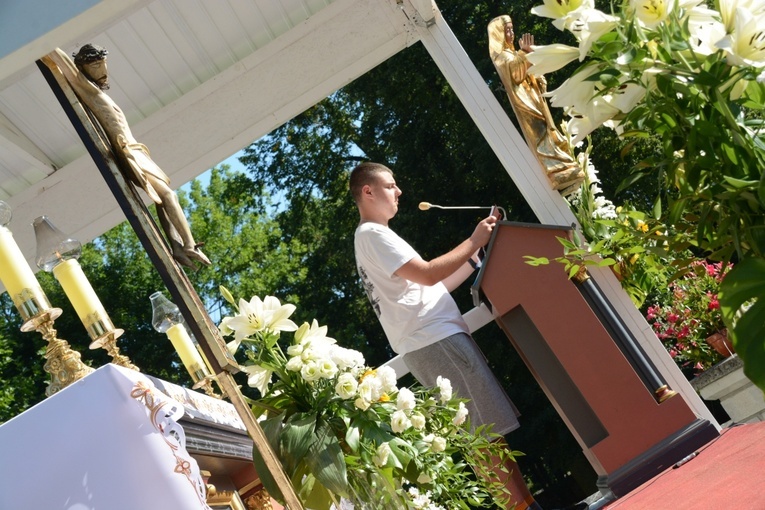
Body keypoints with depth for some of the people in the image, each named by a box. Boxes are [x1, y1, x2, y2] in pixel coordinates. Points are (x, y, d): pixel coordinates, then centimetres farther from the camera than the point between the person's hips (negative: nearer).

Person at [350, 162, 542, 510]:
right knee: (487, 429, -8)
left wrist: (475, 253, 15)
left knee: (483, 430, 11)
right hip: (434, 342, -10)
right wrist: (473, 241, -9)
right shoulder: (372, 235, -8)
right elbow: (428, 275, -19)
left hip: (435, 341, 10)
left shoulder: (375, 238, 25)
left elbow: (433, 287, 22)